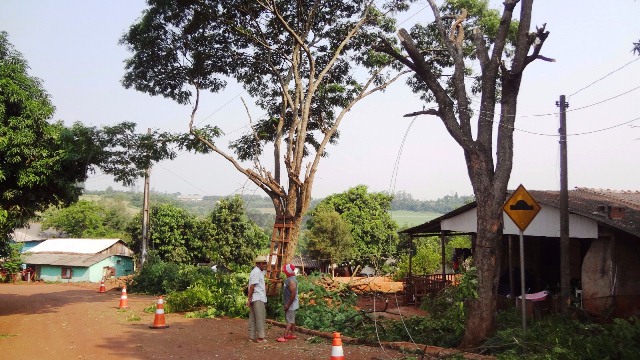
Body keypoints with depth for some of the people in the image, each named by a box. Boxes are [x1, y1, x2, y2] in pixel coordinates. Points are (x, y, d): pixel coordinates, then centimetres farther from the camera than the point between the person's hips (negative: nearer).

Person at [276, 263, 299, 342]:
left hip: (291, 304, -10)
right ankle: (291, 334, 23)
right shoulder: (288, 279, 10)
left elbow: (293, 294, -25)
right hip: (289, 304, 10)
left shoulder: (292, 281, -21)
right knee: (292, 320, 16)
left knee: (289, 320, -8)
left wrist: (288, 305, -21)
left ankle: (285, 337, -10)